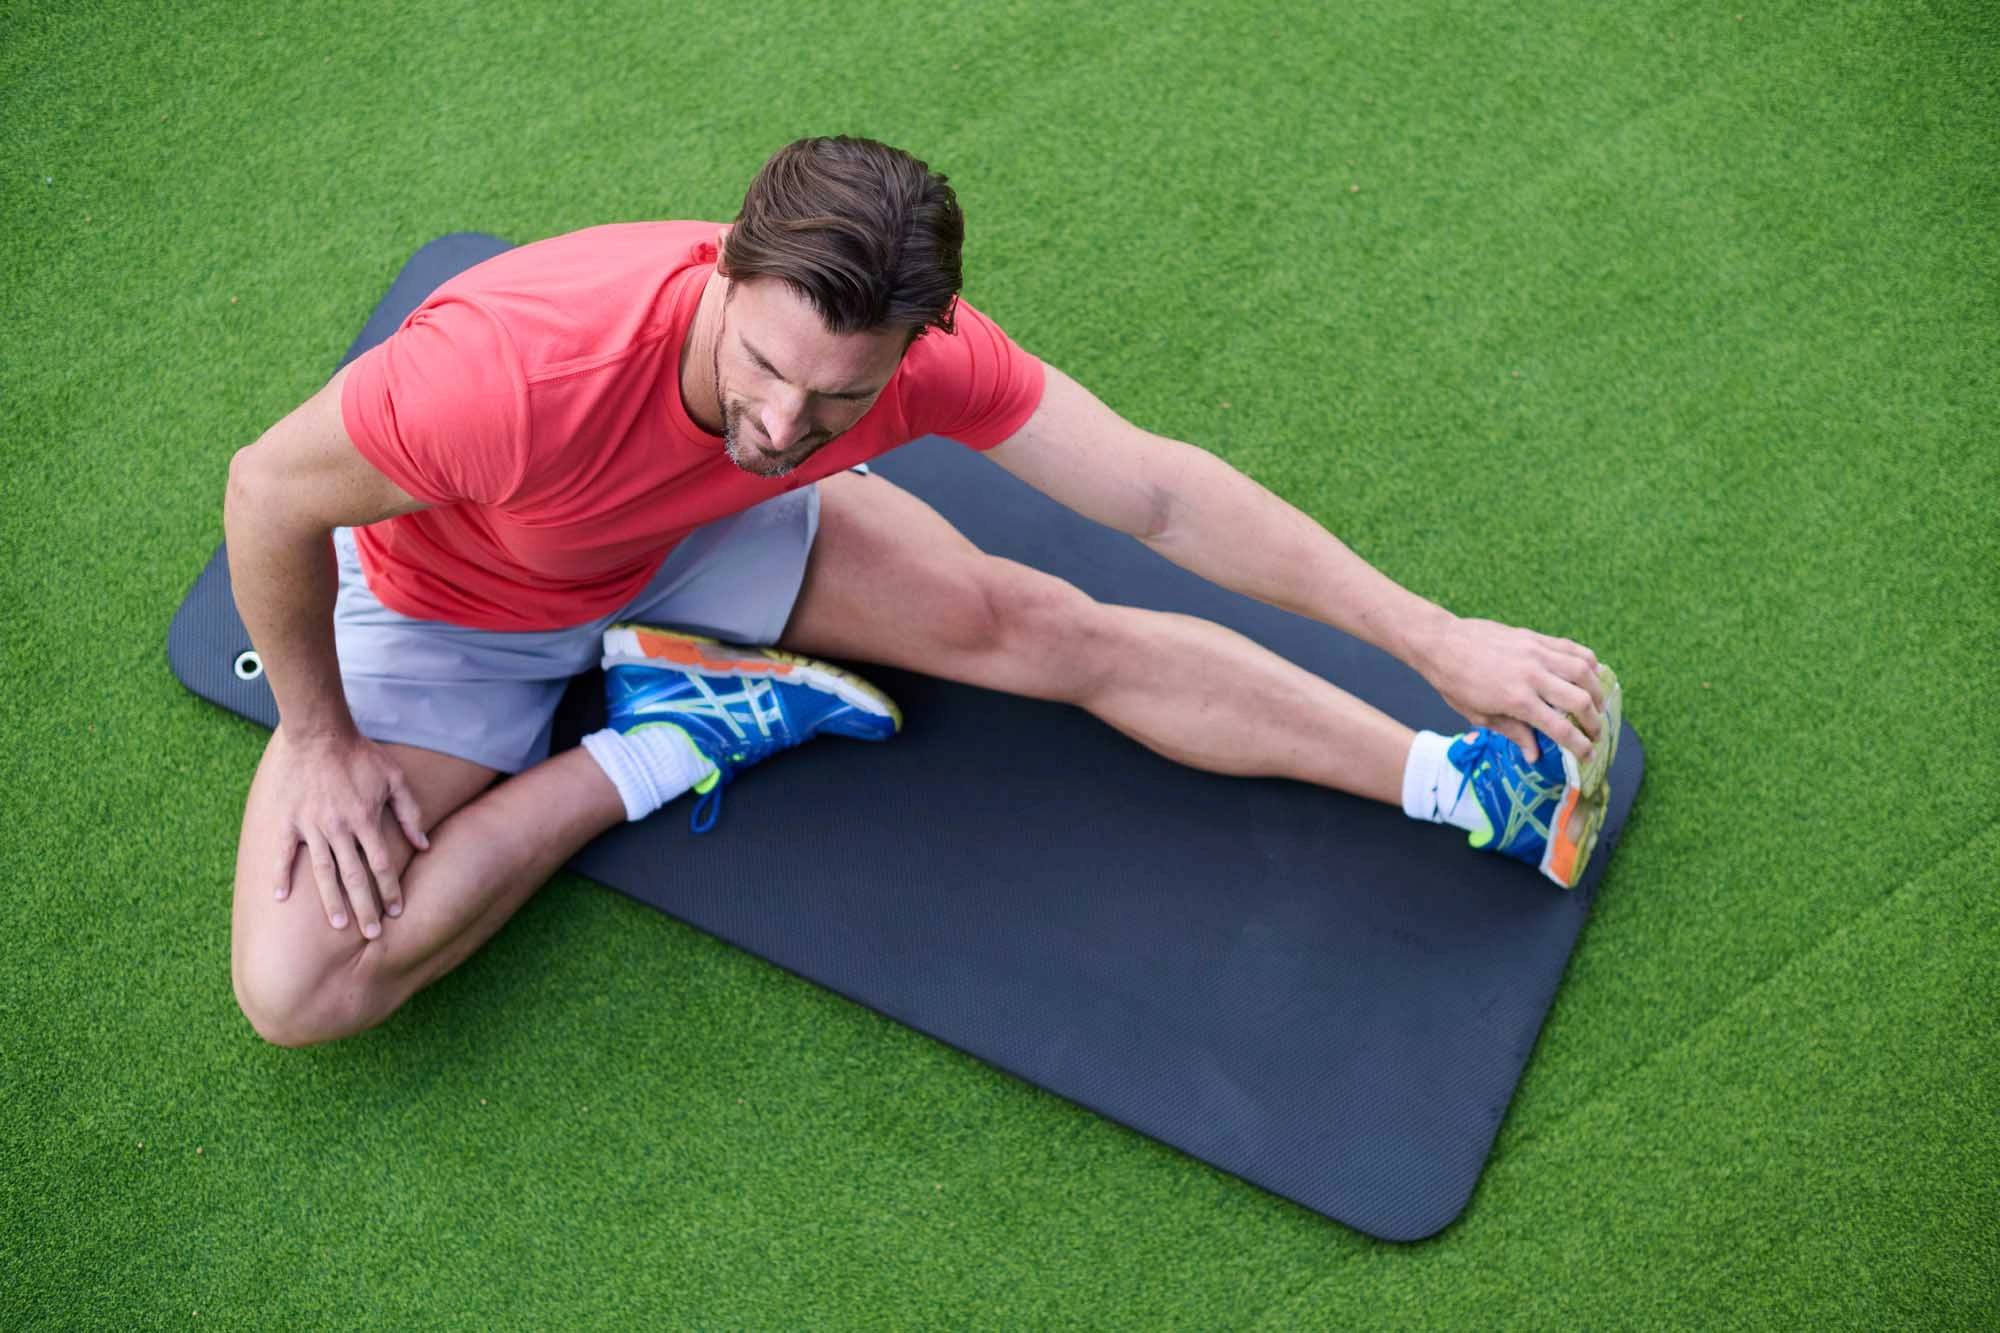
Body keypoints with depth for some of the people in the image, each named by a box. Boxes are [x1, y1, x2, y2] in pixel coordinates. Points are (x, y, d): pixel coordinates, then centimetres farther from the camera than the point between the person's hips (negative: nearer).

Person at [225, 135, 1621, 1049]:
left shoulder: (914, 347, -30)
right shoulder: (517, 373, -45)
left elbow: (1159, 495, -21)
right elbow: (270, 494, -26)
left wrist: (1438, 639, -21)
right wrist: (319, 739, -15)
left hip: (691, 530, 2)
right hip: (452, 606, -2)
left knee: (1048, 626, -11)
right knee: (297, 992, -20)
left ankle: (1460, 780, -1)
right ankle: (661, 747, -8)